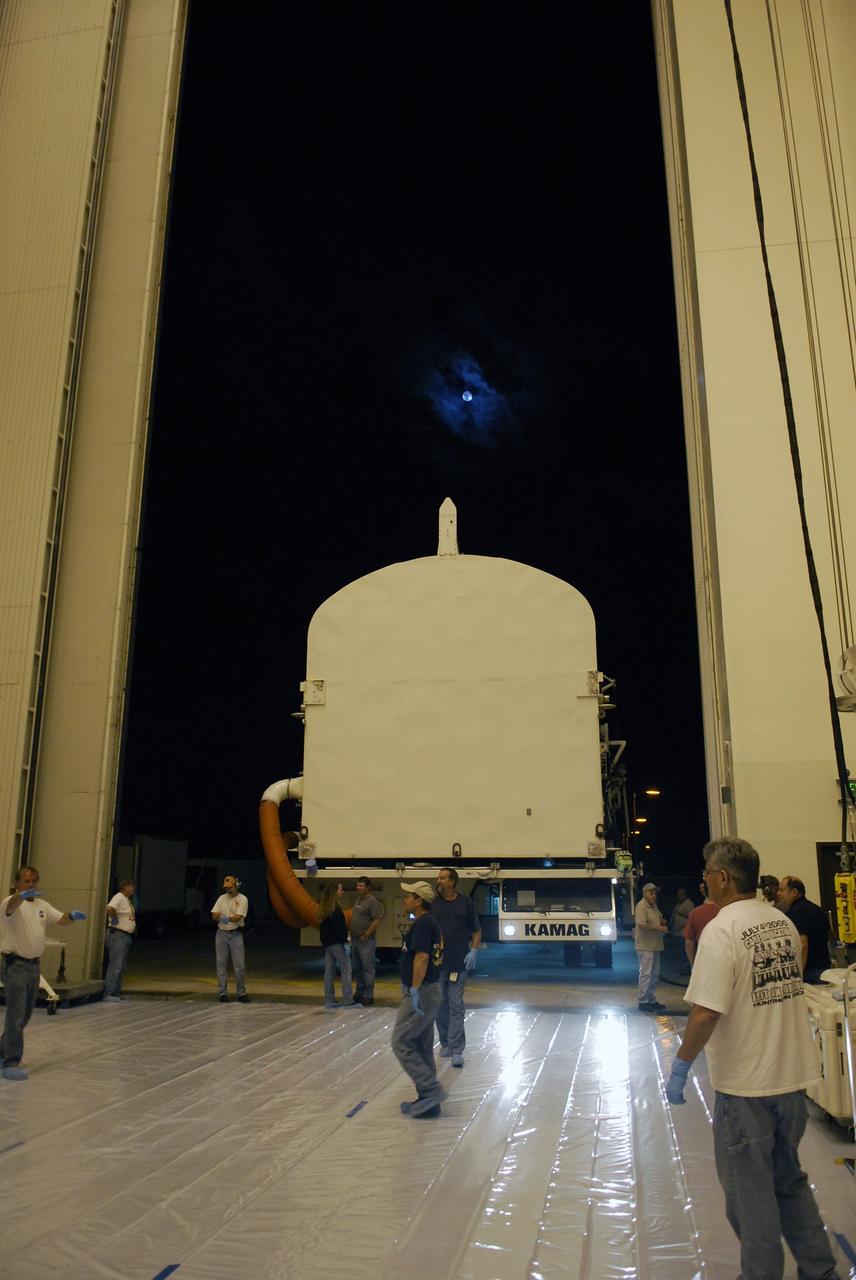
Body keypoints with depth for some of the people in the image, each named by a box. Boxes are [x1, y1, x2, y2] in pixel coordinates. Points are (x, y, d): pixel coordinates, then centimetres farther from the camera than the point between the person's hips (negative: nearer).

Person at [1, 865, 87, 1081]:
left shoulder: (42, 905, 11)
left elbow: (60, 919, 2)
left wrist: (72, 915, -23)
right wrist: (22, 895, -60)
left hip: (34, 965, 7)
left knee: (25, 1015, 17)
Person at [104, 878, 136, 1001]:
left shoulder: (127, 900, 16)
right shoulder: (119, 897, -14)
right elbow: (110, 908, -33)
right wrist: (115, 919, -20)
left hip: (126, 935, 10)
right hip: (117, 934, -10)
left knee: (121, 966, 14)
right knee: (115, 965, -10)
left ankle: (116, 993, 20)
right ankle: (108, 994, -8)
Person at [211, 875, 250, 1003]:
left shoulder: (242, 899, -3)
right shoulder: (222, 898, 10)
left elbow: (238, 917, -15)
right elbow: (214, 916, 2)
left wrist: (224, 918, -18)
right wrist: (228, 918, -17)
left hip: (236, 934, -3)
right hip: (221, 933, 3)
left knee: (240, 965, -3)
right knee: (221, 964, 4)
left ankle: (241, 992, 7)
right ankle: (222, 992, 11)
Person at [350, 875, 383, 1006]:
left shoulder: (372, 901, -13)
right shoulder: (358, 899, 13)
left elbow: (377, 920, -19)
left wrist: (366, 935, -17)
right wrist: (352, 933, 10)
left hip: (366, 941, -9)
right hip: (355, 940, 9)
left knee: (367, 969, -1)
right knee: (356, 968, 15)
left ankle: (368, 996, 5)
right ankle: (359, 993, 26)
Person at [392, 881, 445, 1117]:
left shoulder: (422, 924, -17)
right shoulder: (431, 923, 14)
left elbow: (421, 957, -26)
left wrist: (414, 990, -25)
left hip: (420, 994, -10)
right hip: (429, 992, 10)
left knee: (401, 1043, -3)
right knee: (422, 1047, 14)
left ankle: (431, 1090, -4)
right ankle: (428, 1101, 19)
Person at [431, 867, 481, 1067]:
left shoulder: (465, 902, -1)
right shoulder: (432, 903, 3)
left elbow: (476, 930, 5)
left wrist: (474, 951, -7)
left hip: (459, 963, -2)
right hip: (436, 962, 2)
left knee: (456, 1006, -3)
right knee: (440, 1005, 11)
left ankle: (456, 1050, -1)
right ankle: (445, 1043, 27)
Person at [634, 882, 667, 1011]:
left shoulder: (654, 905, 13)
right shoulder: (641, 906, -15)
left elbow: (660, 919, 26)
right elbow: (642, 925, -25)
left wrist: (663, 922, 3)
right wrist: (658, 928, -21)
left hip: (655, 946, 9)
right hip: (645, 946, -9)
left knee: (655, 974, 15)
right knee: (646, 974, -5)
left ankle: (652, 1000, 25)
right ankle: (643, 1001, 2)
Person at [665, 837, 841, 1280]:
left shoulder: (721, 930, -21)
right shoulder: (783, 922, 2)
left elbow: (706, 1013, -25)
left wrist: (682, 1063, -12)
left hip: (746, 1083, -7)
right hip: (793, 1076, 7)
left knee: (750, 1193, 10)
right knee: (789, 1181, 24)